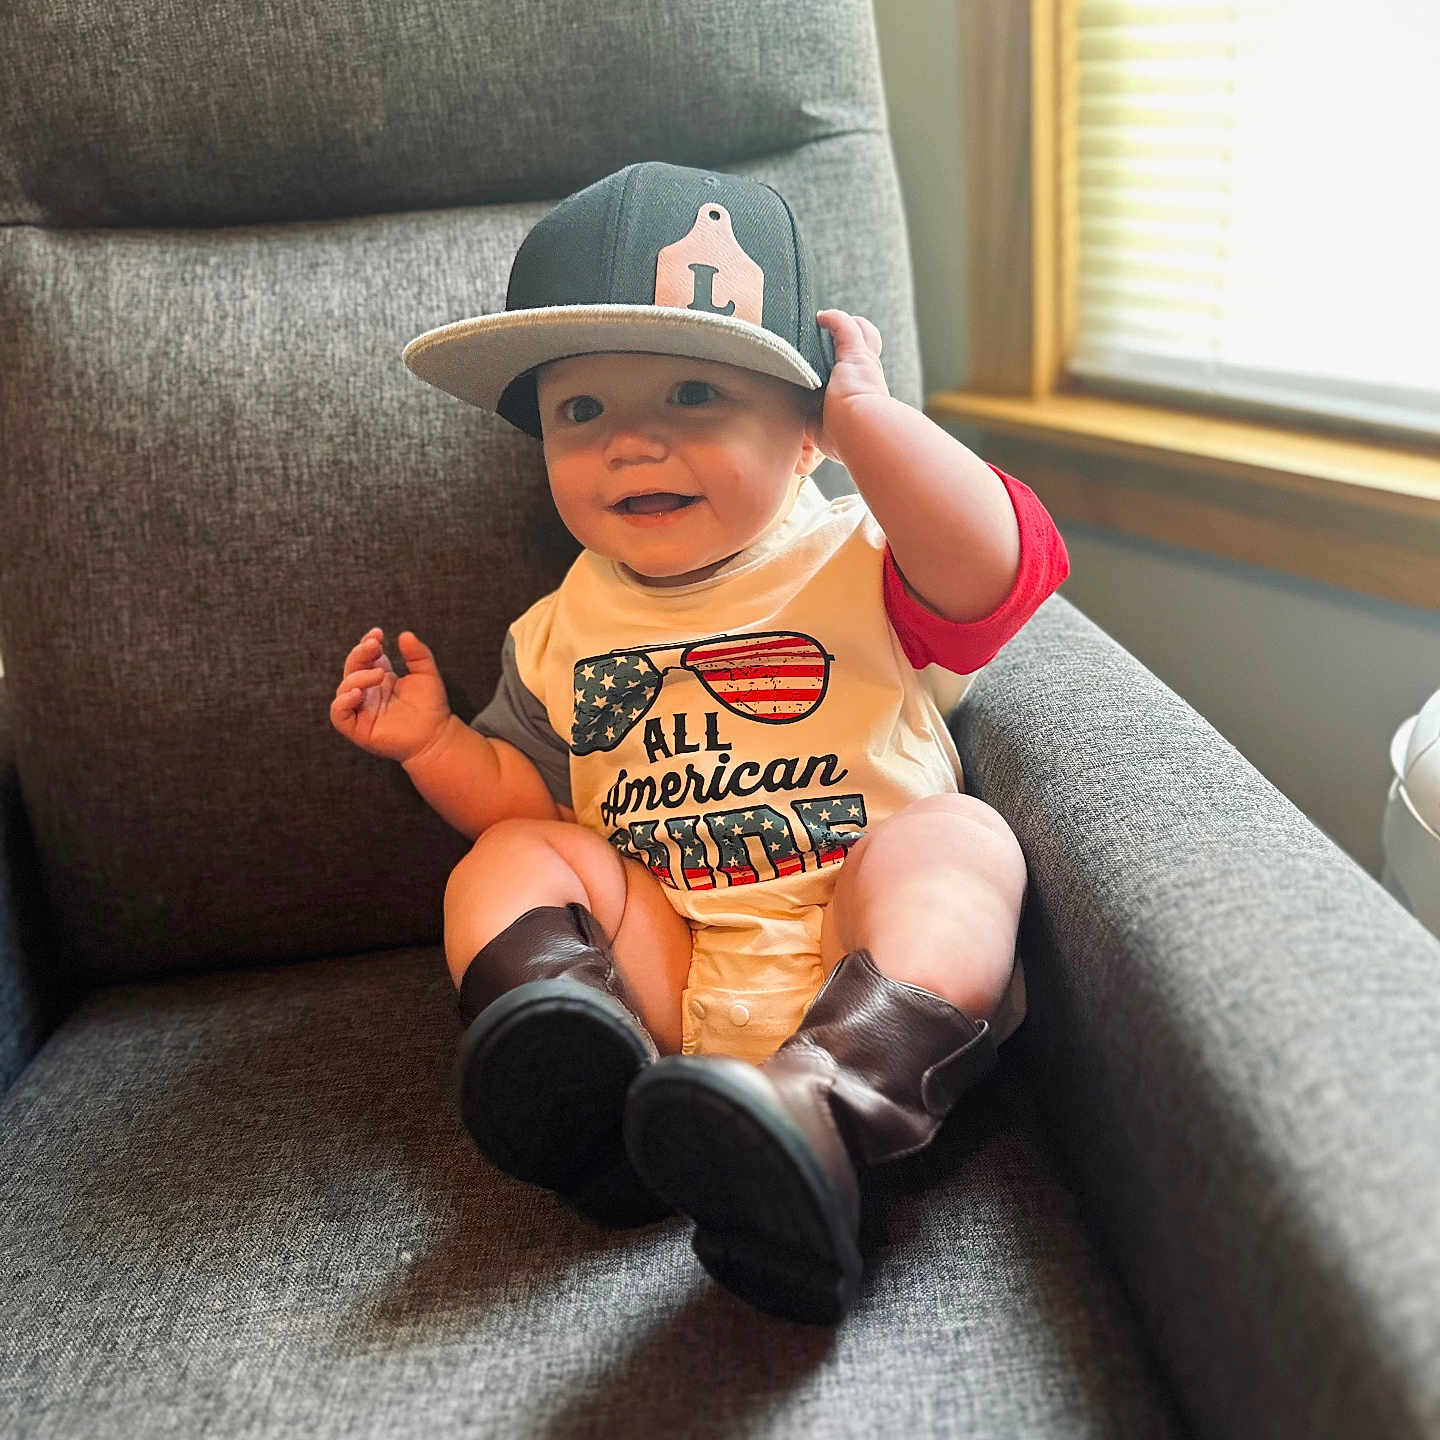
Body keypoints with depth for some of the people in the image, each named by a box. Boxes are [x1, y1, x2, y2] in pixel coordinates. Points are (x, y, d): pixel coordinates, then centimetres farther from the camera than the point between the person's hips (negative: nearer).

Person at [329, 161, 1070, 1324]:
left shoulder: (857, 565, 0)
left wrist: (861, 404, -16)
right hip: (670, 980, 4)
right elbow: (537, 802, 18)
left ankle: (823, 1107, -50)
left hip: (861, 964, -3)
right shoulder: (561, 632, 12)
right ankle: (581, 1047, -36)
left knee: (954, 835, -28)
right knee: (511, 857, -10)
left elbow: (996, 564, -21)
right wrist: (434, 742, 2)